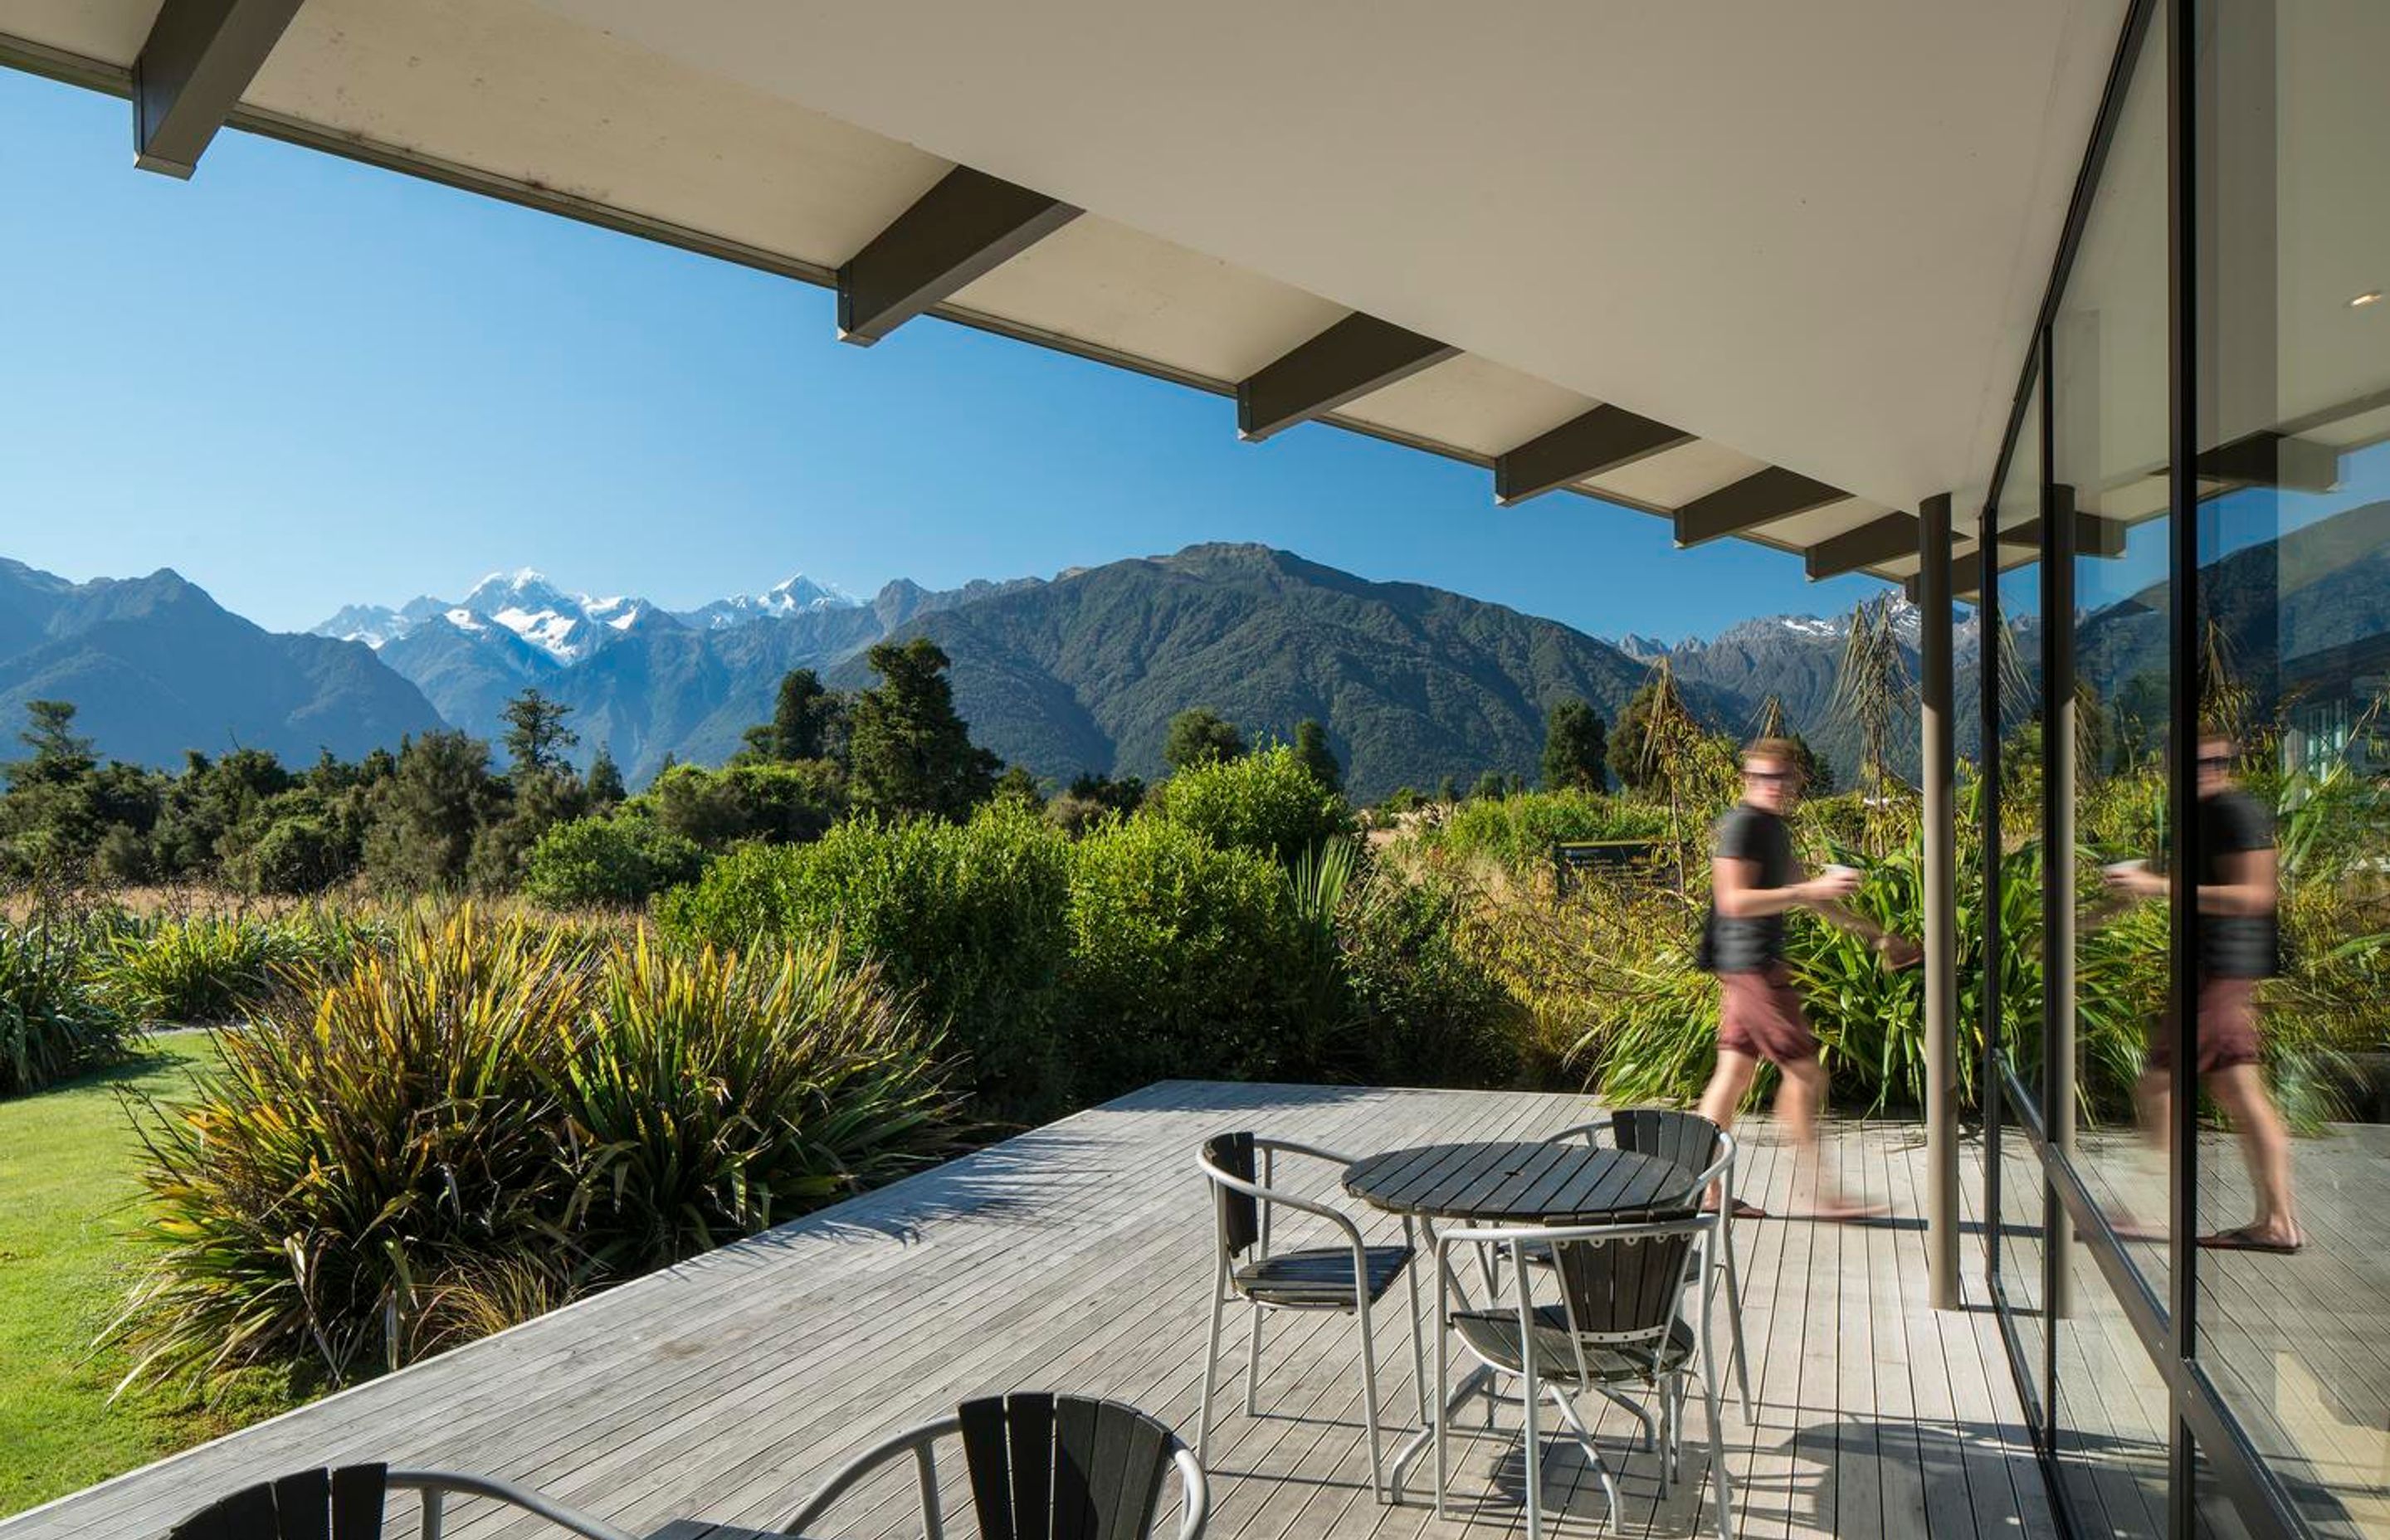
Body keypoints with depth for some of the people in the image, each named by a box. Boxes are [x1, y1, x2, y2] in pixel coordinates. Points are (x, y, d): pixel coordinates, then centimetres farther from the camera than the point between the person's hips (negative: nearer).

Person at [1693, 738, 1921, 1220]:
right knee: (1805, 1071, -5)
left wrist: (1877, 934, 29)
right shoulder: (1742, 824, -12)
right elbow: (1733, 901, -22)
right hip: (1751, 963, -10)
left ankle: (1708, 1191, 13)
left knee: (1734, 1074, 9)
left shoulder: (1773, 828, 19)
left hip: (1756, 966, 10)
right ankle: (1821, 1194, 3)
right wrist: (1811, 890, -23)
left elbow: (1808, 897, 27)